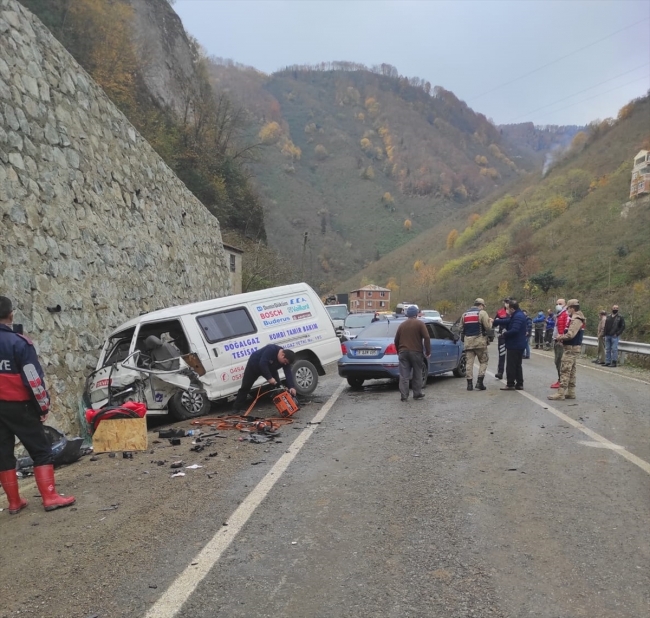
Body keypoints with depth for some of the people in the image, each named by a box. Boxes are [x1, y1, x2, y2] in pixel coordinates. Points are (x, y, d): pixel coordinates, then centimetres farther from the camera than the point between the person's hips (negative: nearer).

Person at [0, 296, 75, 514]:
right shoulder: (19, 342, -13)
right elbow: (33, 378, -15)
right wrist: (43, 405, -5)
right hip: (18, 405, -6)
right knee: (41, 451, 1)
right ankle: (50, 497, -2)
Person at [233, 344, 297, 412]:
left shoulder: (285, 360, -21)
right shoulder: (271, 349, -39)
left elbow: (289, 373, -27)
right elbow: (262, 363, -41)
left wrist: (292, 387, -42)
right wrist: (269, 378, -41)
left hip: (269, 368, 5)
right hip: (254, 365, -5)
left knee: (278, 386, -7)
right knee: (245, 387, 0)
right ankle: (238, 407, 9)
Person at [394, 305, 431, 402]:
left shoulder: (402, 325, 11)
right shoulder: (420, 324, -1)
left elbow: (396, 340, 13)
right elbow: (427, 338, -9)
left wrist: (398, 351, 25)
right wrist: (428, 351, -2)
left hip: (403, 352, 3)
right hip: (415, 352, -3)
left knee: (403, 375, 1)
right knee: (417, 374, 10)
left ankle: (404, 395, -3)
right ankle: (417, 394, 15)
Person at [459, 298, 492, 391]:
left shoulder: (465, 314, 13)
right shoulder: (482, 313, -4)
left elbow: (461, 328, 12)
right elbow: (488, 327, -7)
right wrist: (490, 321, 12)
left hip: (468, 341, 4)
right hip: (480, 341, -4)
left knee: (469, 362, 6)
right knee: (483, 361, 7)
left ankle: (469, 383, 4)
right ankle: (479, 382, -2)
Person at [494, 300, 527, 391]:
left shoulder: (517, 317, -21)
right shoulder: (518, 315, 13)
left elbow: (514, 330, -30)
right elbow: (507, 321, 19)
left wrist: (505, 333, -13)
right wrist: (494, 321, 19)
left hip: (514, 345, -10)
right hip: (519, 345, 10)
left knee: (511, 366, -2)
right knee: (517, 365, 15)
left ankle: (510, 384, 2)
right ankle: (519, 384, 19)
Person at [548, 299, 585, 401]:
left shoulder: (576, 320, -18)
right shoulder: (576, 318, 15)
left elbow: (570, 334, -25)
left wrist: (560, 338, -9)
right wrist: (562, 336, 4)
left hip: (571, 348, -11)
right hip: (573, 347, 11)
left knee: (565, 370, -10)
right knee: (571, 370, 13)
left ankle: (560, 393, -10)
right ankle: (571, 392, 18)